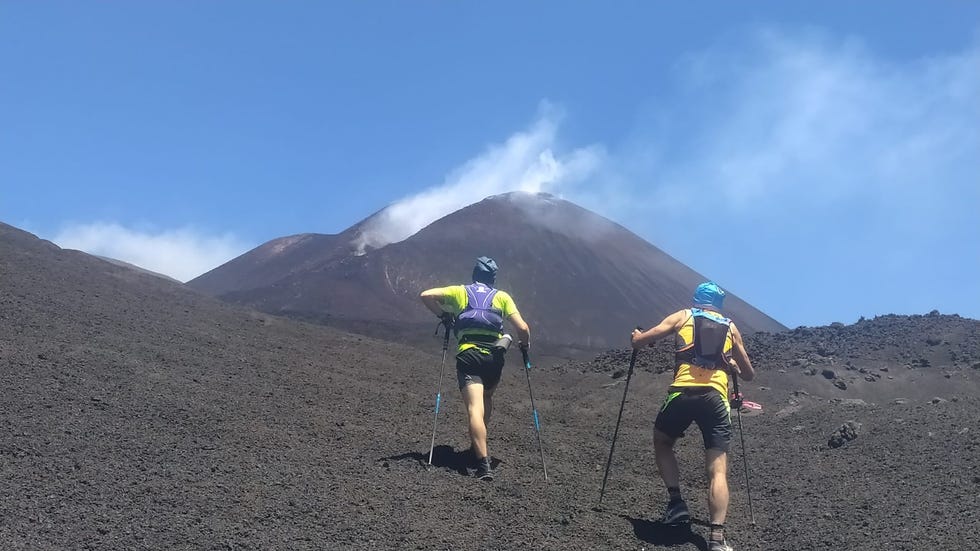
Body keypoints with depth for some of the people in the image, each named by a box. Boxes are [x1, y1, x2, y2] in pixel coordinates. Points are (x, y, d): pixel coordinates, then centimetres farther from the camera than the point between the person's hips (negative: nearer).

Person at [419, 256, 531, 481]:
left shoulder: (460, 292, 17)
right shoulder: (502, 297, 16)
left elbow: (425, 295, 7)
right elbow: (523, 328, 6)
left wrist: (442, 315, 22)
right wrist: (525, 344, 27)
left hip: (468, 354, -2)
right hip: (495, 355, 2)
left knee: (475, 409, -14)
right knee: (486, 398, 31)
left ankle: (484, 464, -29)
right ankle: (479, 446, 35)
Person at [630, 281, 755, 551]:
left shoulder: (682, 316, 17)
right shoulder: (730, 327, 23)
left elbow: (639, 341, 9)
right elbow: (749, 374, 30)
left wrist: (636, 336, 33)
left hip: (683, 393, -1)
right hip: (716, 398, 1)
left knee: (662, 443, 27)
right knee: (718, 470, -2)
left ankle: (676, 503, 13)